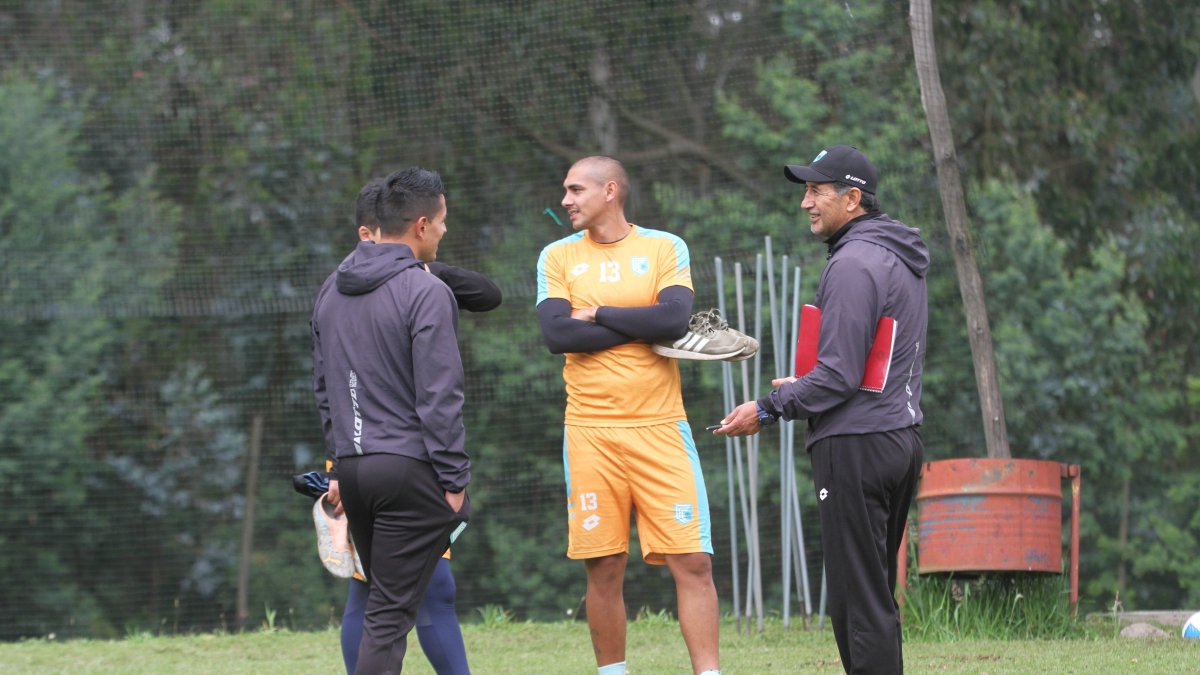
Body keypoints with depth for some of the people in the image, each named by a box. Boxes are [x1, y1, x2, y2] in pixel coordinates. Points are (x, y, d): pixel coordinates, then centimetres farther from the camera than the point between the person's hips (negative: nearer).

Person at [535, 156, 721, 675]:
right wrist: (643, 327, -7)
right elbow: (556, 334, -7)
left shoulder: (665, 248, 5)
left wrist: (597, 312, -5)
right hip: (590, 432, 1)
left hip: (660, 428, -1)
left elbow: (676, 318, -12)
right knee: (604, 569, 3)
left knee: (693, 563, -7)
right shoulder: (558, 257, 8)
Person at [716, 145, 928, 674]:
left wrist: (768, 410, -11)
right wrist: (804, 388, 26)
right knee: (875, 598, 15)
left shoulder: (853, 263, -15)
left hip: (855, 448, -10)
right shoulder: (902, 260, 16)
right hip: (901, 438, 10)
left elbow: (840, 375, -19)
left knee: (858, 602, -9)